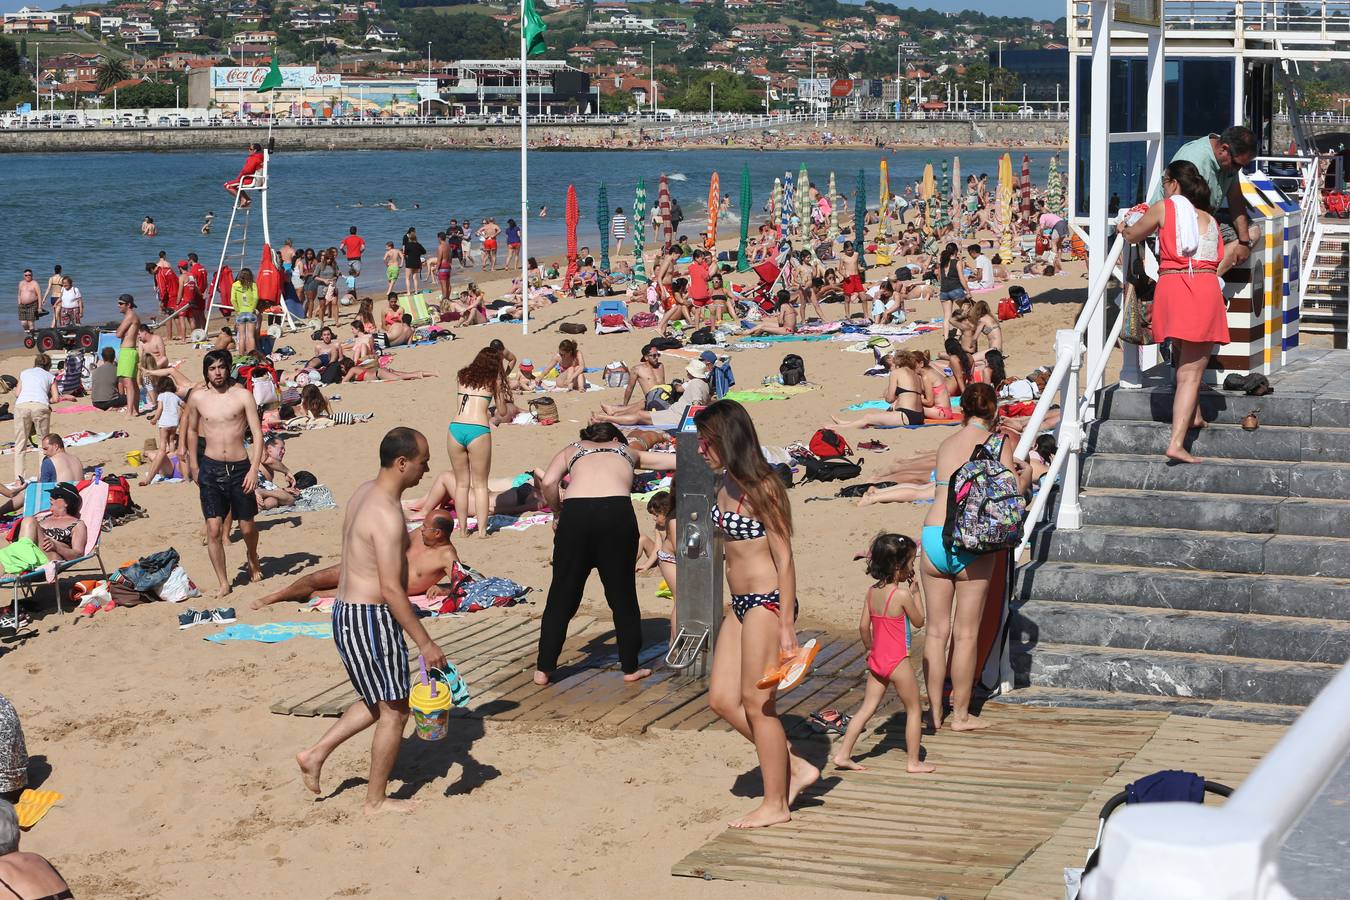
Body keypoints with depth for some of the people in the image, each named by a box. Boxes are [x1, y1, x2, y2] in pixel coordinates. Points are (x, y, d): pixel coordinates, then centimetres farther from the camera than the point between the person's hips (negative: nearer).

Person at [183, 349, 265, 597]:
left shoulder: (242, 395, -5)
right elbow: (192, 430, 18)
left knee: (246, 527, 9)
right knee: (213, 529, -8)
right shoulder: (197, 397, 2)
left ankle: (253, 559, 41)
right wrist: (194, 467, 19)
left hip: (240, 467, -1)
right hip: (211, 468, 1)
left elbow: (257, 434, -7)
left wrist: (254, 469, -16)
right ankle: (223, 583, 1)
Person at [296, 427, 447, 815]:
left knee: (377, 702, 23)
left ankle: (315, 754, 23)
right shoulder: (387, 514, -23)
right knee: (394, 710, 4)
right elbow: (391, 588, -25)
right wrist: (424, 642, -21)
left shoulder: (365, 493, 8)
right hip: (372, 619, -10)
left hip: (346, 611, 10)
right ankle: (376, 800, 12)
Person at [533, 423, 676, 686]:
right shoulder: (627, 452, 32)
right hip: (617, 511, 0)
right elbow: (675, 461, 39)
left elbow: (549, 482, 9)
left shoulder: (571, 450, 29)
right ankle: (630, 667, 22)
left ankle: (543, 669, 13)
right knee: (623, 594, 14)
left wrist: (557, 513, 22)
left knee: (562, 596, 11)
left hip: (575, 511, 0)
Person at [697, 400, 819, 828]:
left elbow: (784, 559, -16)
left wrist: (787, 627, -18)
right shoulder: (726, 484, 9)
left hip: (767, 603, -9)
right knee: (722, 700, 9)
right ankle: (796, 768, 19)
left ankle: (775, 804, 12)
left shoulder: (762, 488, -17)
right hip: (740, 604, 9)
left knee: (756, 704, -1)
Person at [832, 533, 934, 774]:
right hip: (898, 661, -6)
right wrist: (915, 593, 4)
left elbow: (863, 626, 6)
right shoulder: (902, 594, -18)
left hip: (876, 660, 6)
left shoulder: (872, 592, 1)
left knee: (867, 708, 13)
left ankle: (843, 754, 11)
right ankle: (914, 762, 12)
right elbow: (918, 621, -4)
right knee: (914, 709, 8)